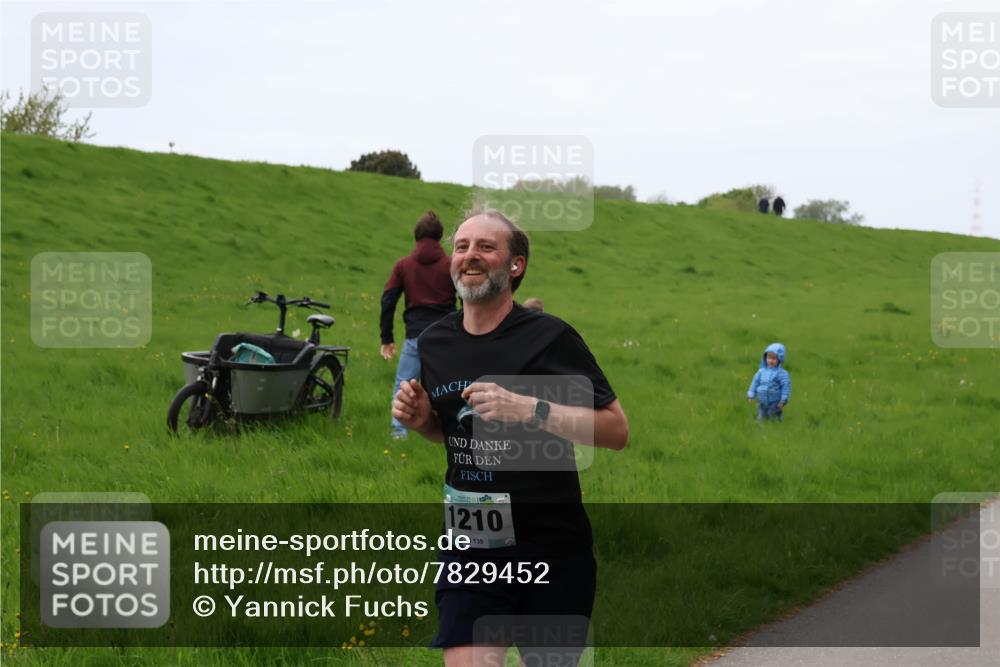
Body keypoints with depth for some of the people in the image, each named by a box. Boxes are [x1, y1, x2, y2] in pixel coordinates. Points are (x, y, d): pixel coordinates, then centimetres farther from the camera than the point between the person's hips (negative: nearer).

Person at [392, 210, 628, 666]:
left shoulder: (550, 337, -10)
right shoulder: (433, 342, 6)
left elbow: (616, 430, -13)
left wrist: (530, 409, -25)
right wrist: (420, 419, 0)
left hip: (553, 550, -3)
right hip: (470, 546, 3)